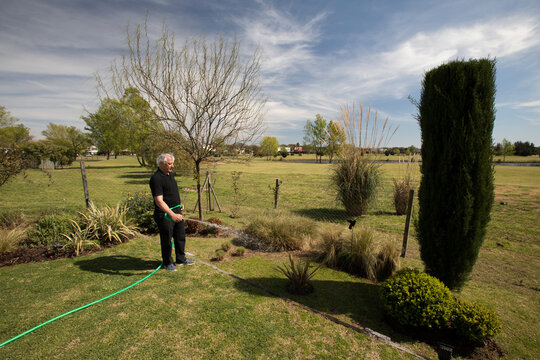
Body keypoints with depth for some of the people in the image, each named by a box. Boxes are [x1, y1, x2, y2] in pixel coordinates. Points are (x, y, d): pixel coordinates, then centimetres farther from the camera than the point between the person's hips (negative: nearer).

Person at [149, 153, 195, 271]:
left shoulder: (171, 174, 7)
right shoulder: (156, 178, -21)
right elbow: (159, 201, -28)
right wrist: (172, 214, -35)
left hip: (176, 212, 9)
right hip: (164, 214, -8)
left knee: (180, 237, 18)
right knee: (166, 240, 8)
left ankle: (181, 259, 35)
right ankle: (167, 263, 28)